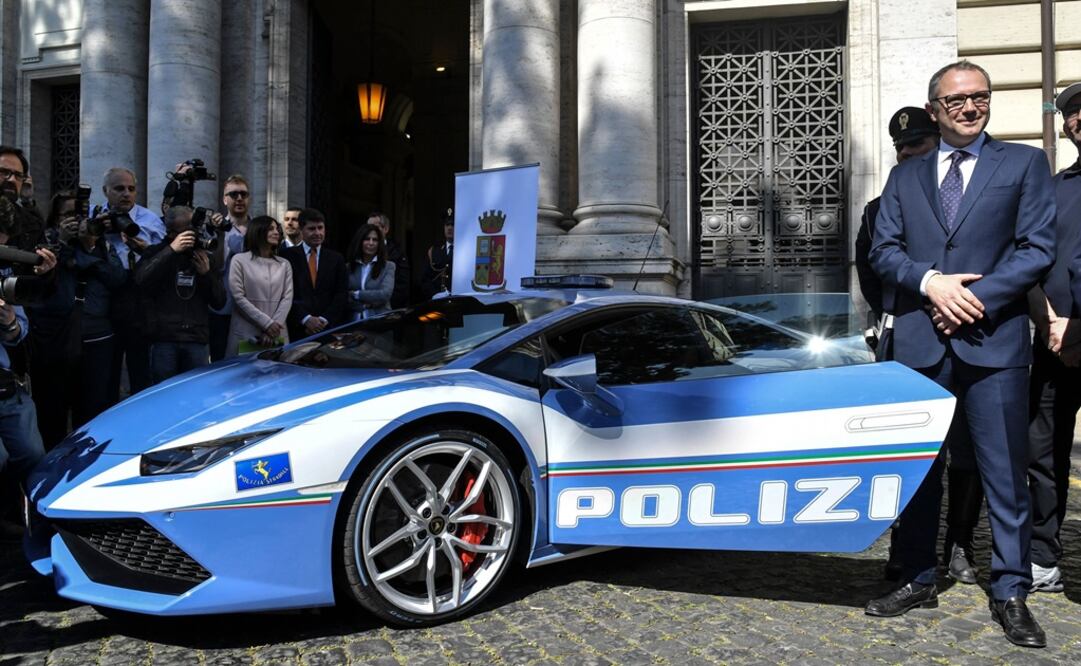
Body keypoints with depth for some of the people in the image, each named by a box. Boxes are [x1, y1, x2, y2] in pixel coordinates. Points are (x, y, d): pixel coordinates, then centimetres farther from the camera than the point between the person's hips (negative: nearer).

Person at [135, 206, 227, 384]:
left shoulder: (205, 257, 16)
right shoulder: (156, 253, 8)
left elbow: (220, 301, 12)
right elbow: (141, 280, -13)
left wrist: (207, 274, -4)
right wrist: (171, 250, -15)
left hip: (198, 340, 2)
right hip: (164, 338, -2)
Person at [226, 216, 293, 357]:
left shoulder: (284, 264, 12)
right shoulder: (240, 260, 2)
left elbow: (287, 298, 3)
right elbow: (238, 297, -6)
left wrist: (274, 326, -11)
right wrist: (266, 323, -12)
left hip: (277, 334, 3)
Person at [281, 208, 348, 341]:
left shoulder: (337, 259, 10)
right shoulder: (288, 256, 3)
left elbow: (341, 294, 4)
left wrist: (324, 320, -8)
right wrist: (306, 319, -13)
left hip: (329, 328, 2)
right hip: (297, 329, -1)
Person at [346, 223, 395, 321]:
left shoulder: (388, 266, 3)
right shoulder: (349, 267, 7)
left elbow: (385, 294, -11)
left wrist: (356, 294, -5)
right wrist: (364, 305, -11)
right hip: (354, 320, 1)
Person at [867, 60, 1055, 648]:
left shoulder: (1024, 164, 9)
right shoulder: (905, 176, 15)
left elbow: (1037, 247, -1)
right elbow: (882, 250, 7)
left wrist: (975, 299, -11)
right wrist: (930, 282, -10)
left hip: (994, 340, -2)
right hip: (919, 341, 2)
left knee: (1004, 473, 2)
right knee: (917, 467, 9)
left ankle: (1010, 593, 14)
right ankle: (919, 580, 21)